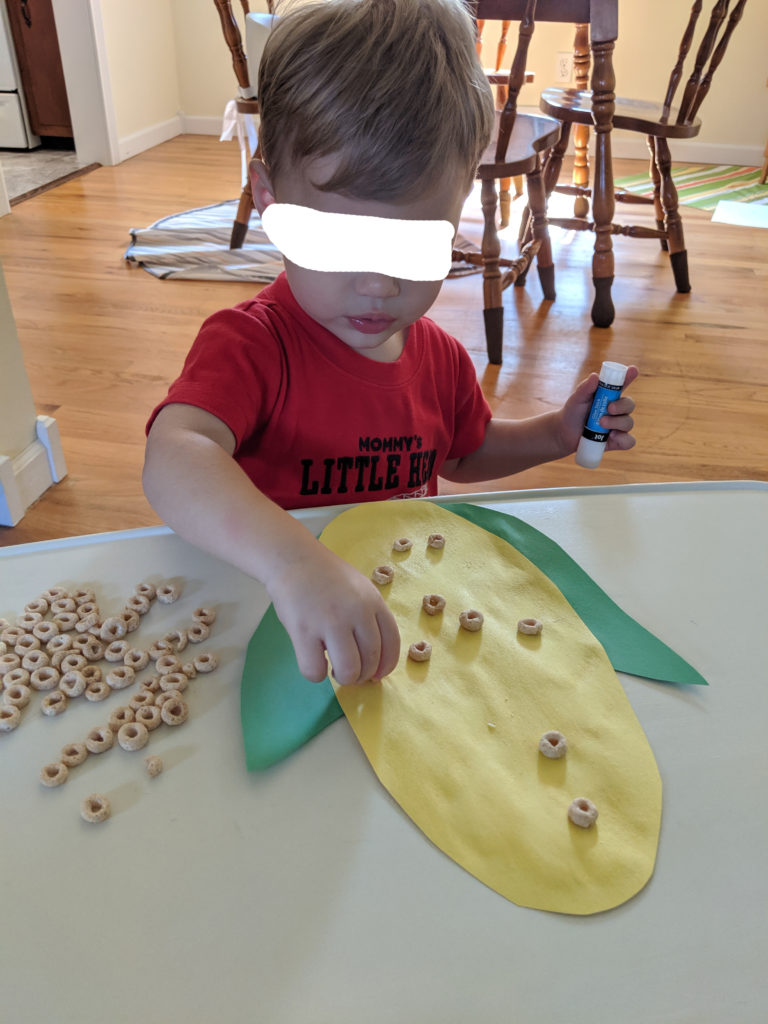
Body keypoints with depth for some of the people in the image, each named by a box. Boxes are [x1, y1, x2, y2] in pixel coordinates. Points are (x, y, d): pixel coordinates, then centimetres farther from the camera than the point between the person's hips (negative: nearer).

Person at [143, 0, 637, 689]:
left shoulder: (441, 358, -1)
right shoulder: (250, 345, -20)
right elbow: (174, 459, -40)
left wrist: (557, 434, 5)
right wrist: (291, 558, -57)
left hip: (407, 603, 5)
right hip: (279, 625, -4)